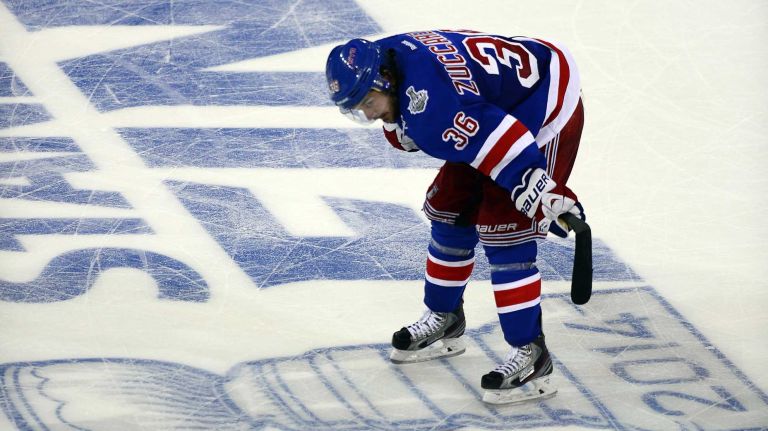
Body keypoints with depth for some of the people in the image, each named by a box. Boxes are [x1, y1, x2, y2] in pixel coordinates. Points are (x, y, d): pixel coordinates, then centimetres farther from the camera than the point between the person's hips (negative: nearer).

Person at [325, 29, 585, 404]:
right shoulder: (386, 55, -8)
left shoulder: (432, 106, -36)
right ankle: (443, 322, 33)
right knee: (449, 209, 15)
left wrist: (547, 198, -38)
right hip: (502, 105, 10)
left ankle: (530, 355, -10)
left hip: (549, 112, -10)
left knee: (502, 234, -16)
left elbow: (507, 145, -39)